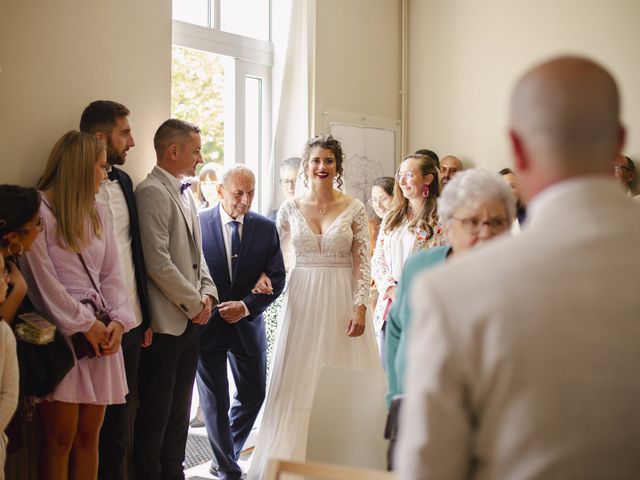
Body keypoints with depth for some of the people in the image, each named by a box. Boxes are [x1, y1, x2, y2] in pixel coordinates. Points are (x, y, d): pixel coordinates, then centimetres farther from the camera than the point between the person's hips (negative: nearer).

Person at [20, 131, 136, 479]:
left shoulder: (96, 214, 16)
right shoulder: (39, 210, -7)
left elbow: (111, 274, 13)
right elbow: (43, 280, -11)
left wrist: (118, 321, -3)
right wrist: (85, 323, -9)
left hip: (100, 334, 7)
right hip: (61, 334, -6)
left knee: (89, 436, 8)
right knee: (60, 438, -3)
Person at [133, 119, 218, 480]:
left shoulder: (185, 194, 15)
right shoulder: (152, 192, -14)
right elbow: (158, 263, -20)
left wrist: (208, 293, 5)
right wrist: (194, 303, -11)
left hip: (191, 319, 9)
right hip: (166, 322, -9)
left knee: (180, 407, 16)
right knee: (157, 410, 0)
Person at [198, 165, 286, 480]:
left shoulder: (266, 228, 0)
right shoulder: (197, 223, -7)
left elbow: (276, 278, 0)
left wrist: (246, 306, -13)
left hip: (247, 323, 3)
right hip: (206, 323, -3)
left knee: (253, 395, 11)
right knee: (214, 402, 3)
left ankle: (227, 454, 35)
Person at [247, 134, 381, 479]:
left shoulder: (354, 209, 0)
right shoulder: (290, 209, 4)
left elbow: (362, 263, -3)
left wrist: (360, 307, -11)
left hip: (342, 301, -1)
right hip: (302, 299, 1)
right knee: (299, 381, 4)